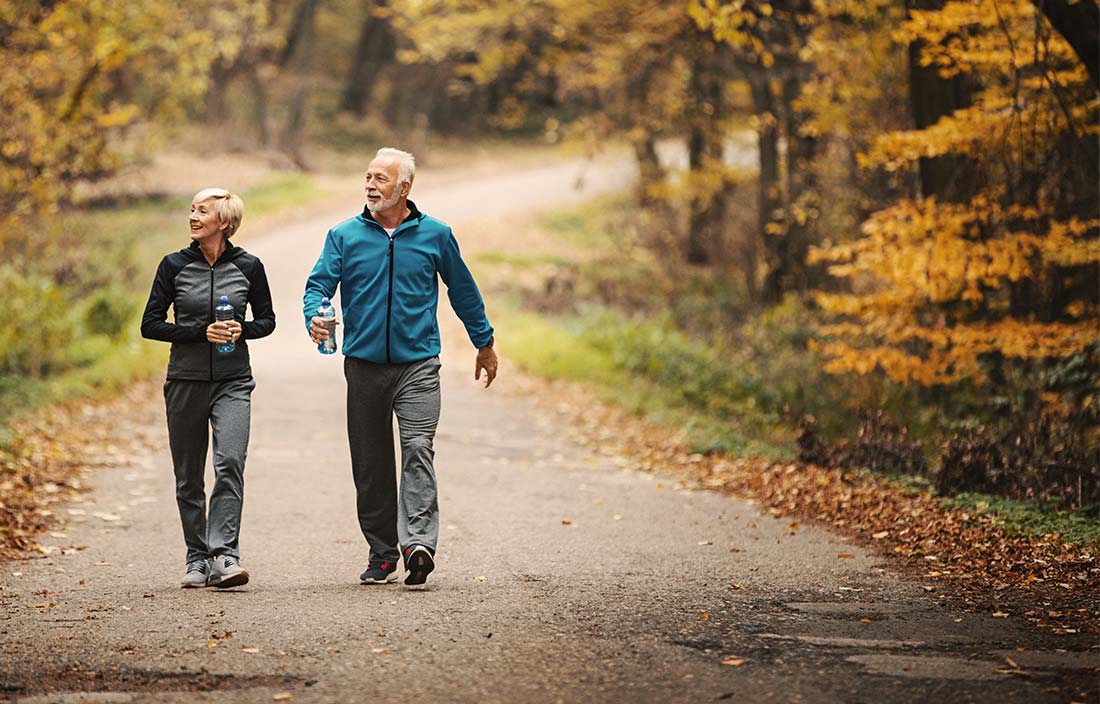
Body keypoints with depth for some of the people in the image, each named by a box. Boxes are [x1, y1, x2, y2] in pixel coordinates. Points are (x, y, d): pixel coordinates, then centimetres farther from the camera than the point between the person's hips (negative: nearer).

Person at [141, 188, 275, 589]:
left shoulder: (248, 267, 1)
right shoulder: (175, 266, 1)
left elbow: (266, 320, 12)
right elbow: (150, 325, 0)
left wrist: (241, 329, -10)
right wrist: (201, 333, -12)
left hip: (233, 382, -1)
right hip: (185, 381, 1)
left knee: (230, 462, -19)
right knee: (188, 477, 5)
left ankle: (223, 556, -22)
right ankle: (197, 560, 16)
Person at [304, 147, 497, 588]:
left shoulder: (435, 235, 4)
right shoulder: (345, 236, 5)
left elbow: (463, 291, 16)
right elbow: (319, 283, -2)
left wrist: (484, 343, 22)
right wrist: (315, 318, -25)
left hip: (417, 365, -2)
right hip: (364, 365, 2)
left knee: (417, 450, -17)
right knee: (370, 464, 5)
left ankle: (418, 543, -26)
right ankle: (381, 554, 14)